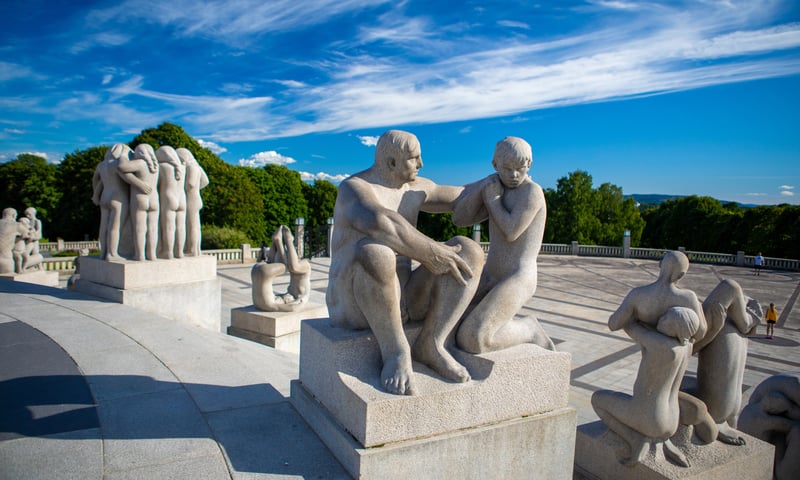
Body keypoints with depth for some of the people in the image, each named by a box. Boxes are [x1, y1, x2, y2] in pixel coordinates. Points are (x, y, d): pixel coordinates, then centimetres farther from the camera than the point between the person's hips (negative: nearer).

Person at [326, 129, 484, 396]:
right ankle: (395, 349, -22)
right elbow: (379, 222, -36)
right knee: (374, 251, -40)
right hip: (356, 302, -6)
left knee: (468, 250, -12)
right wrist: (429, 253, -31)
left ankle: (430, 345, -14)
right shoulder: (354, 189, -13)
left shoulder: (413, 188, 11)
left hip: (403, 296, 7)